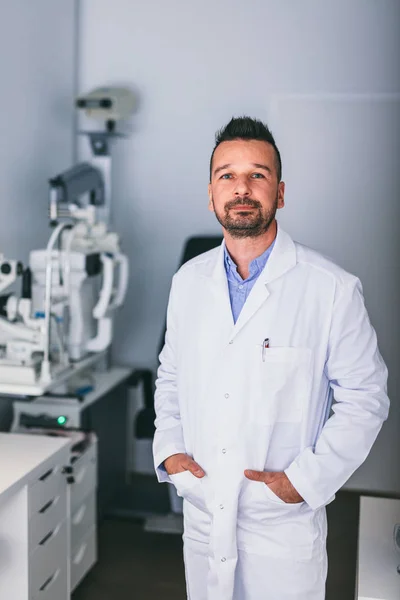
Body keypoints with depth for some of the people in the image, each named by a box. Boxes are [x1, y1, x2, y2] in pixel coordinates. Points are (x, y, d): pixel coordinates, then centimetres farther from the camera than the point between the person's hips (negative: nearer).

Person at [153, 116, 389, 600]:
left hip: (285, 523, -4)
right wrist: (169, 447, 0)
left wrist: (306, 478, -14)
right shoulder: (188, 281, 3)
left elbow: (364, 400, -7)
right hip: (201, 518, 4)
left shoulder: (333, 289, -11)